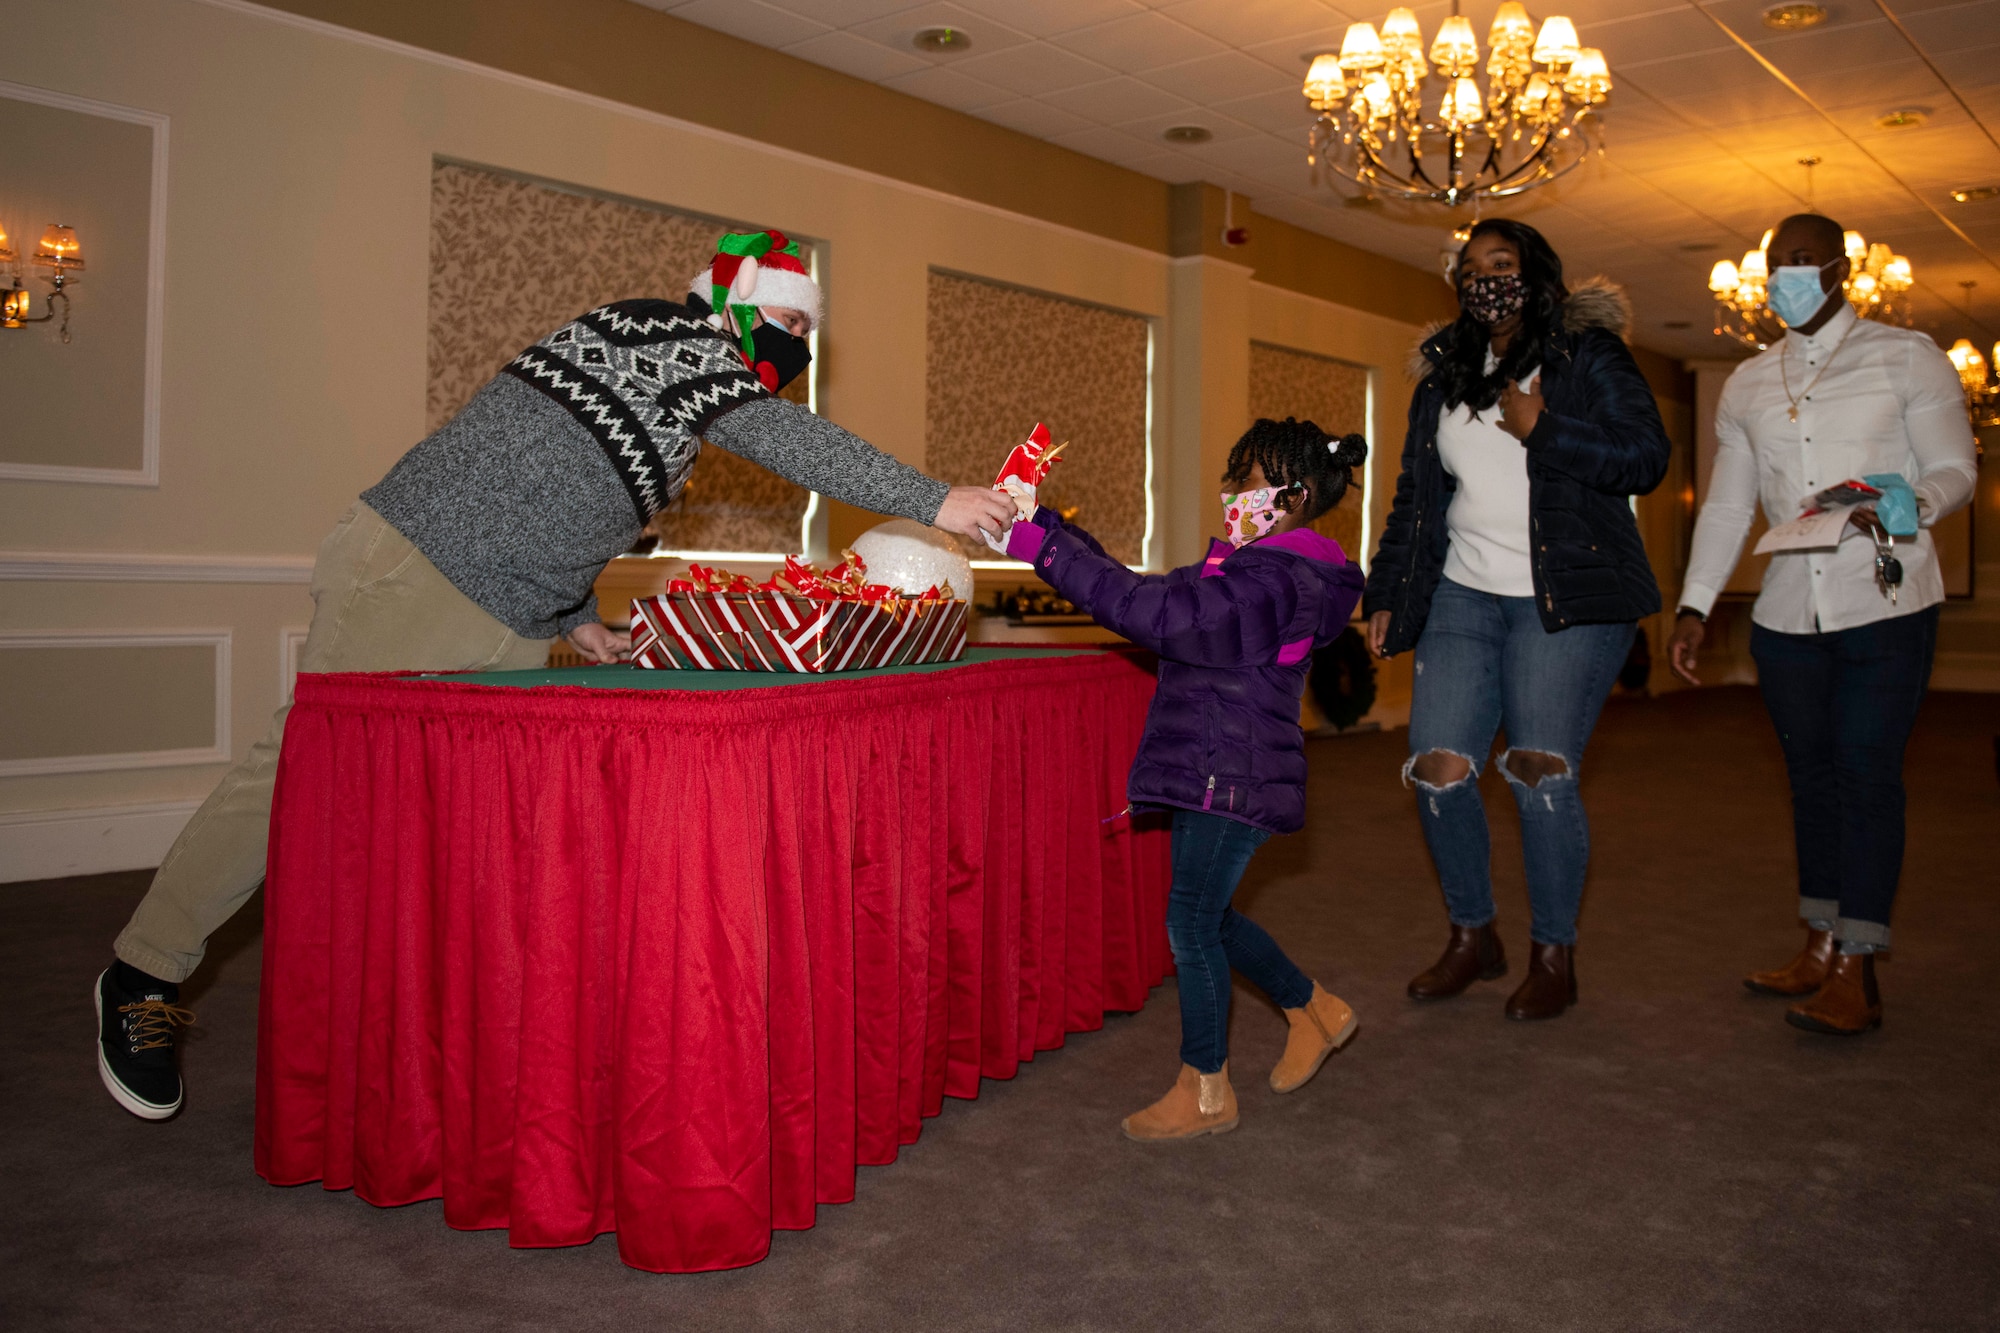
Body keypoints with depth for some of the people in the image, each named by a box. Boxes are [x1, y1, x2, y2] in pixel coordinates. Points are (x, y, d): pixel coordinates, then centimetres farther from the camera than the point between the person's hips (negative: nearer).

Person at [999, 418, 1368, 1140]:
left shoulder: (1274, 585, -19)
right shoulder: (1256, 568, 14)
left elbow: (1156, 613, -31)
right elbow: (1156, 595, 13)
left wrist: (1047, 549, -30)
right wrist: (1053, 531, 6)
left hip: (1233, 780, -10)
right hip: (1213, 775, 10)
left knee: (1192, 922, -3)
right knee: (1207, 917, 19)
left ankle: (1205, 1091, 12)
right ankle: (1315, 1010, 38)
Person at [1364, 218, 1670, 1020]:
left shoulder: (1589, 357, 4)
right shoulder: (1443, 380, 17)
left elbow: (1646, 458, -6)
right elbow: (1414, 499, 20)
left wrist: (1542, 429, -14)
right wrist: (1386, 594, 13)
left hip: (1567, 601, -4)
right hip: (1464, 597, 5)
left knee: (1541, 771, -11)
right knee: (1437, 766, -6)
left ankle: (1555, 956, 8)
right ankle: (1472, 937, 14)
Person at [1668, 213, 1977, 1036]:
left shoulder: (1905, 356, 3)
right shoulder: (1748, 384, 14)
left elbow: (1955, 469, -1)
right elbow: (1726, 505, 13)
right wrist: (1694, 607, 5)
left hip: (1886, 606, -4)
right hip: (1787, 613, 4)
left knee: (1866, 774, -6)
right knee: (1811, 774, 9)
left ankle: (1856, 974, -2)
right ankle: (1820, 950, 19)